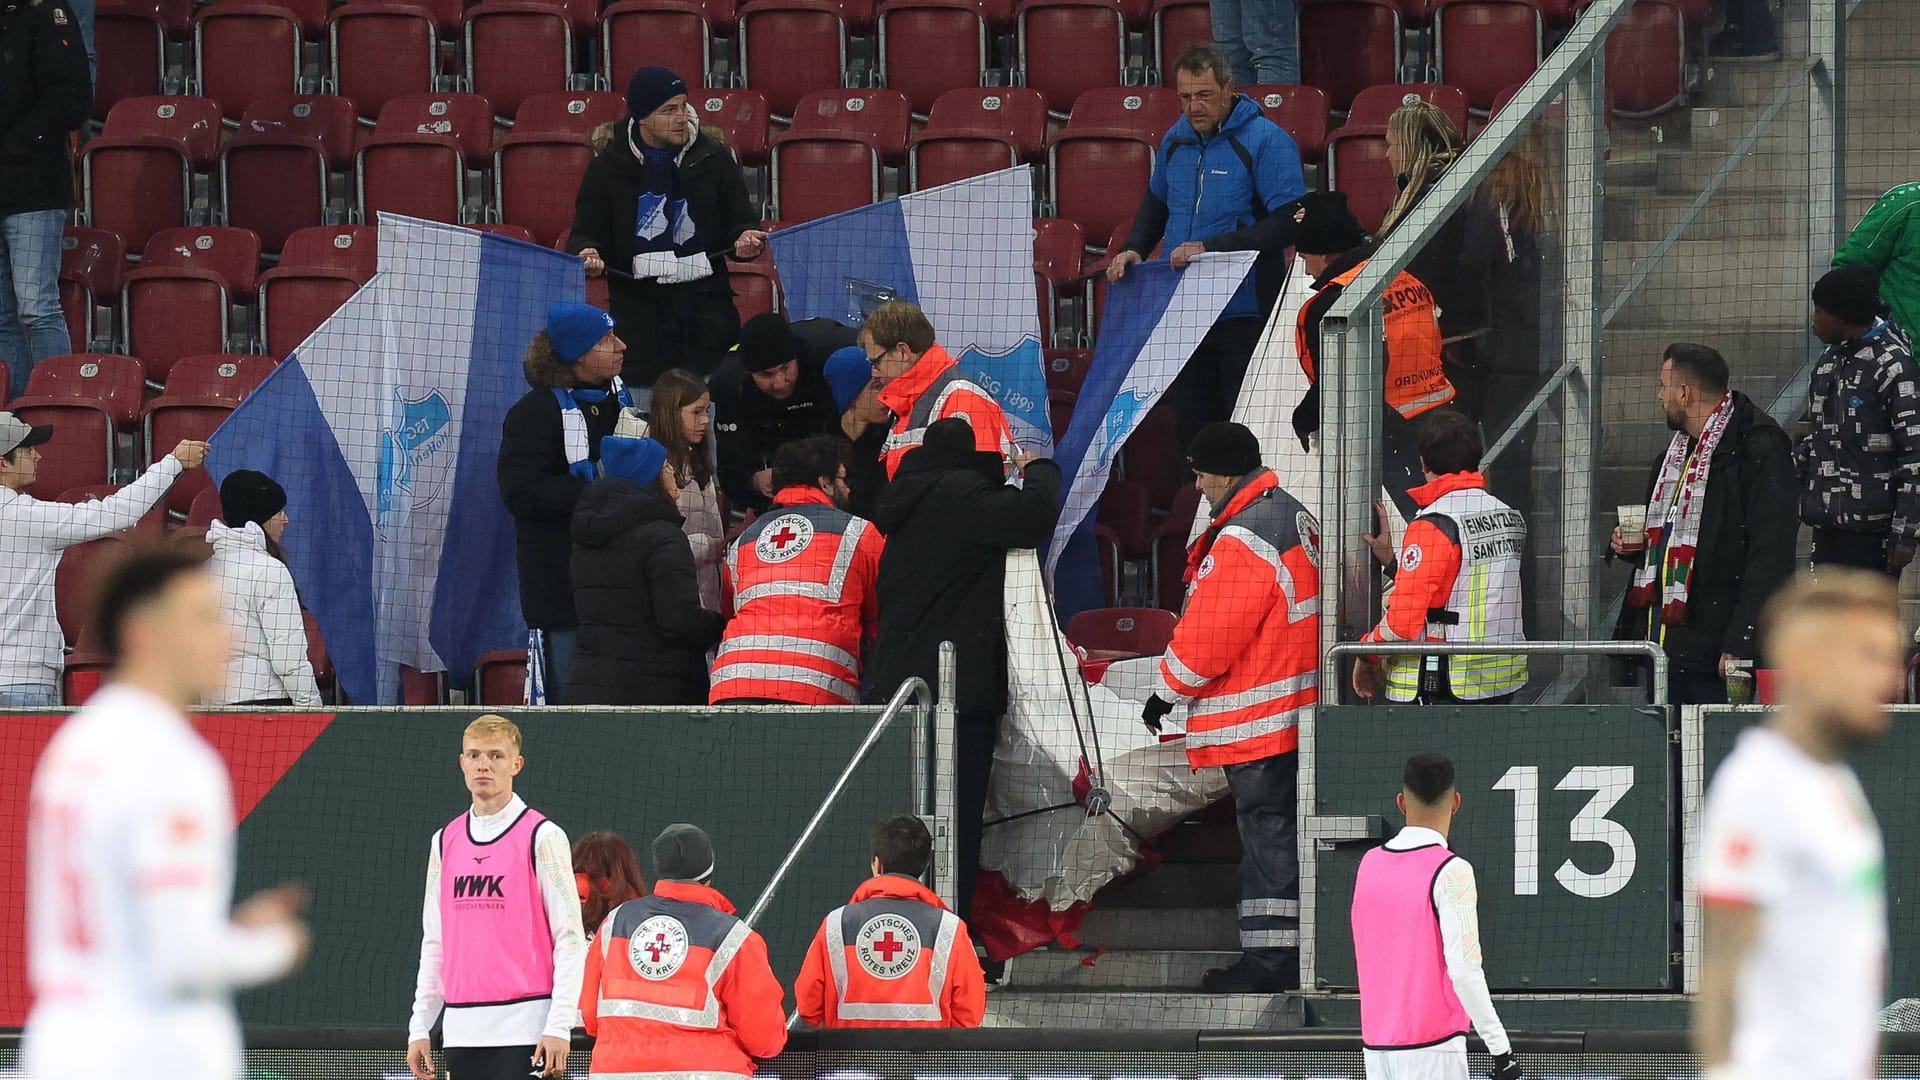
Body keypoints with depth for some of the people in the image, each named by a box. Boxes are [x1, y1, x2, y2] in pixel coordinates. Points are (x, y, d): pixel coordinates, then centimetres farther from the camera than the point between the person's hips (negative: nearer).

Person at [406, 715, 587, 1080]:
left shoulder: (542, 837, -2)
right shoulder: (445, 841, 14)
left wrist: (559, 1026, -13)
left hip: (524, 1030, -5)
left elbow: (570, 939, -6)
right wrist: (419, 1027, 13)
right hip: (461, 1029, 5)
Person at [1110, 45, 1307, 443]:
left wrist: (1210, 247, -22)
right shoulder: (1176, 141, 12)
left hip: (1244, 316, -6)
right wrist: (1133, 250, 10)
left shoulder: (1266, 141, -9)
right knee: (1193, 427, 7)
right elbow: (1156, 204, 30)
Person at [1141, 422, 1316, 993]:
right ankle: (1282, 955, 19)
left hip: (1257, 720, -10)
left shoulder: (1243, 541, -21)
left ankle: (1269, 957, -3)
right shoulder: (1295, 517, 12)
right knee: (1276, 832, 14)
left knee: (1267, 833, -6)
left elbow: (1208, 636, -19)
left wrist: (1167, 691, -4)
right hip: (1294, 708, 10)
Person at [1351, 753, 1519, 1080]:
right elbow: (1464, 969, -17)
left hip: (1375, 1047, 6)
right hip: (1432, 1051, -6)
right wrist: (1501, 1049, -14)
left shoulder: (1370, 864, 7)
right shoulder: (1451, 871, -12)